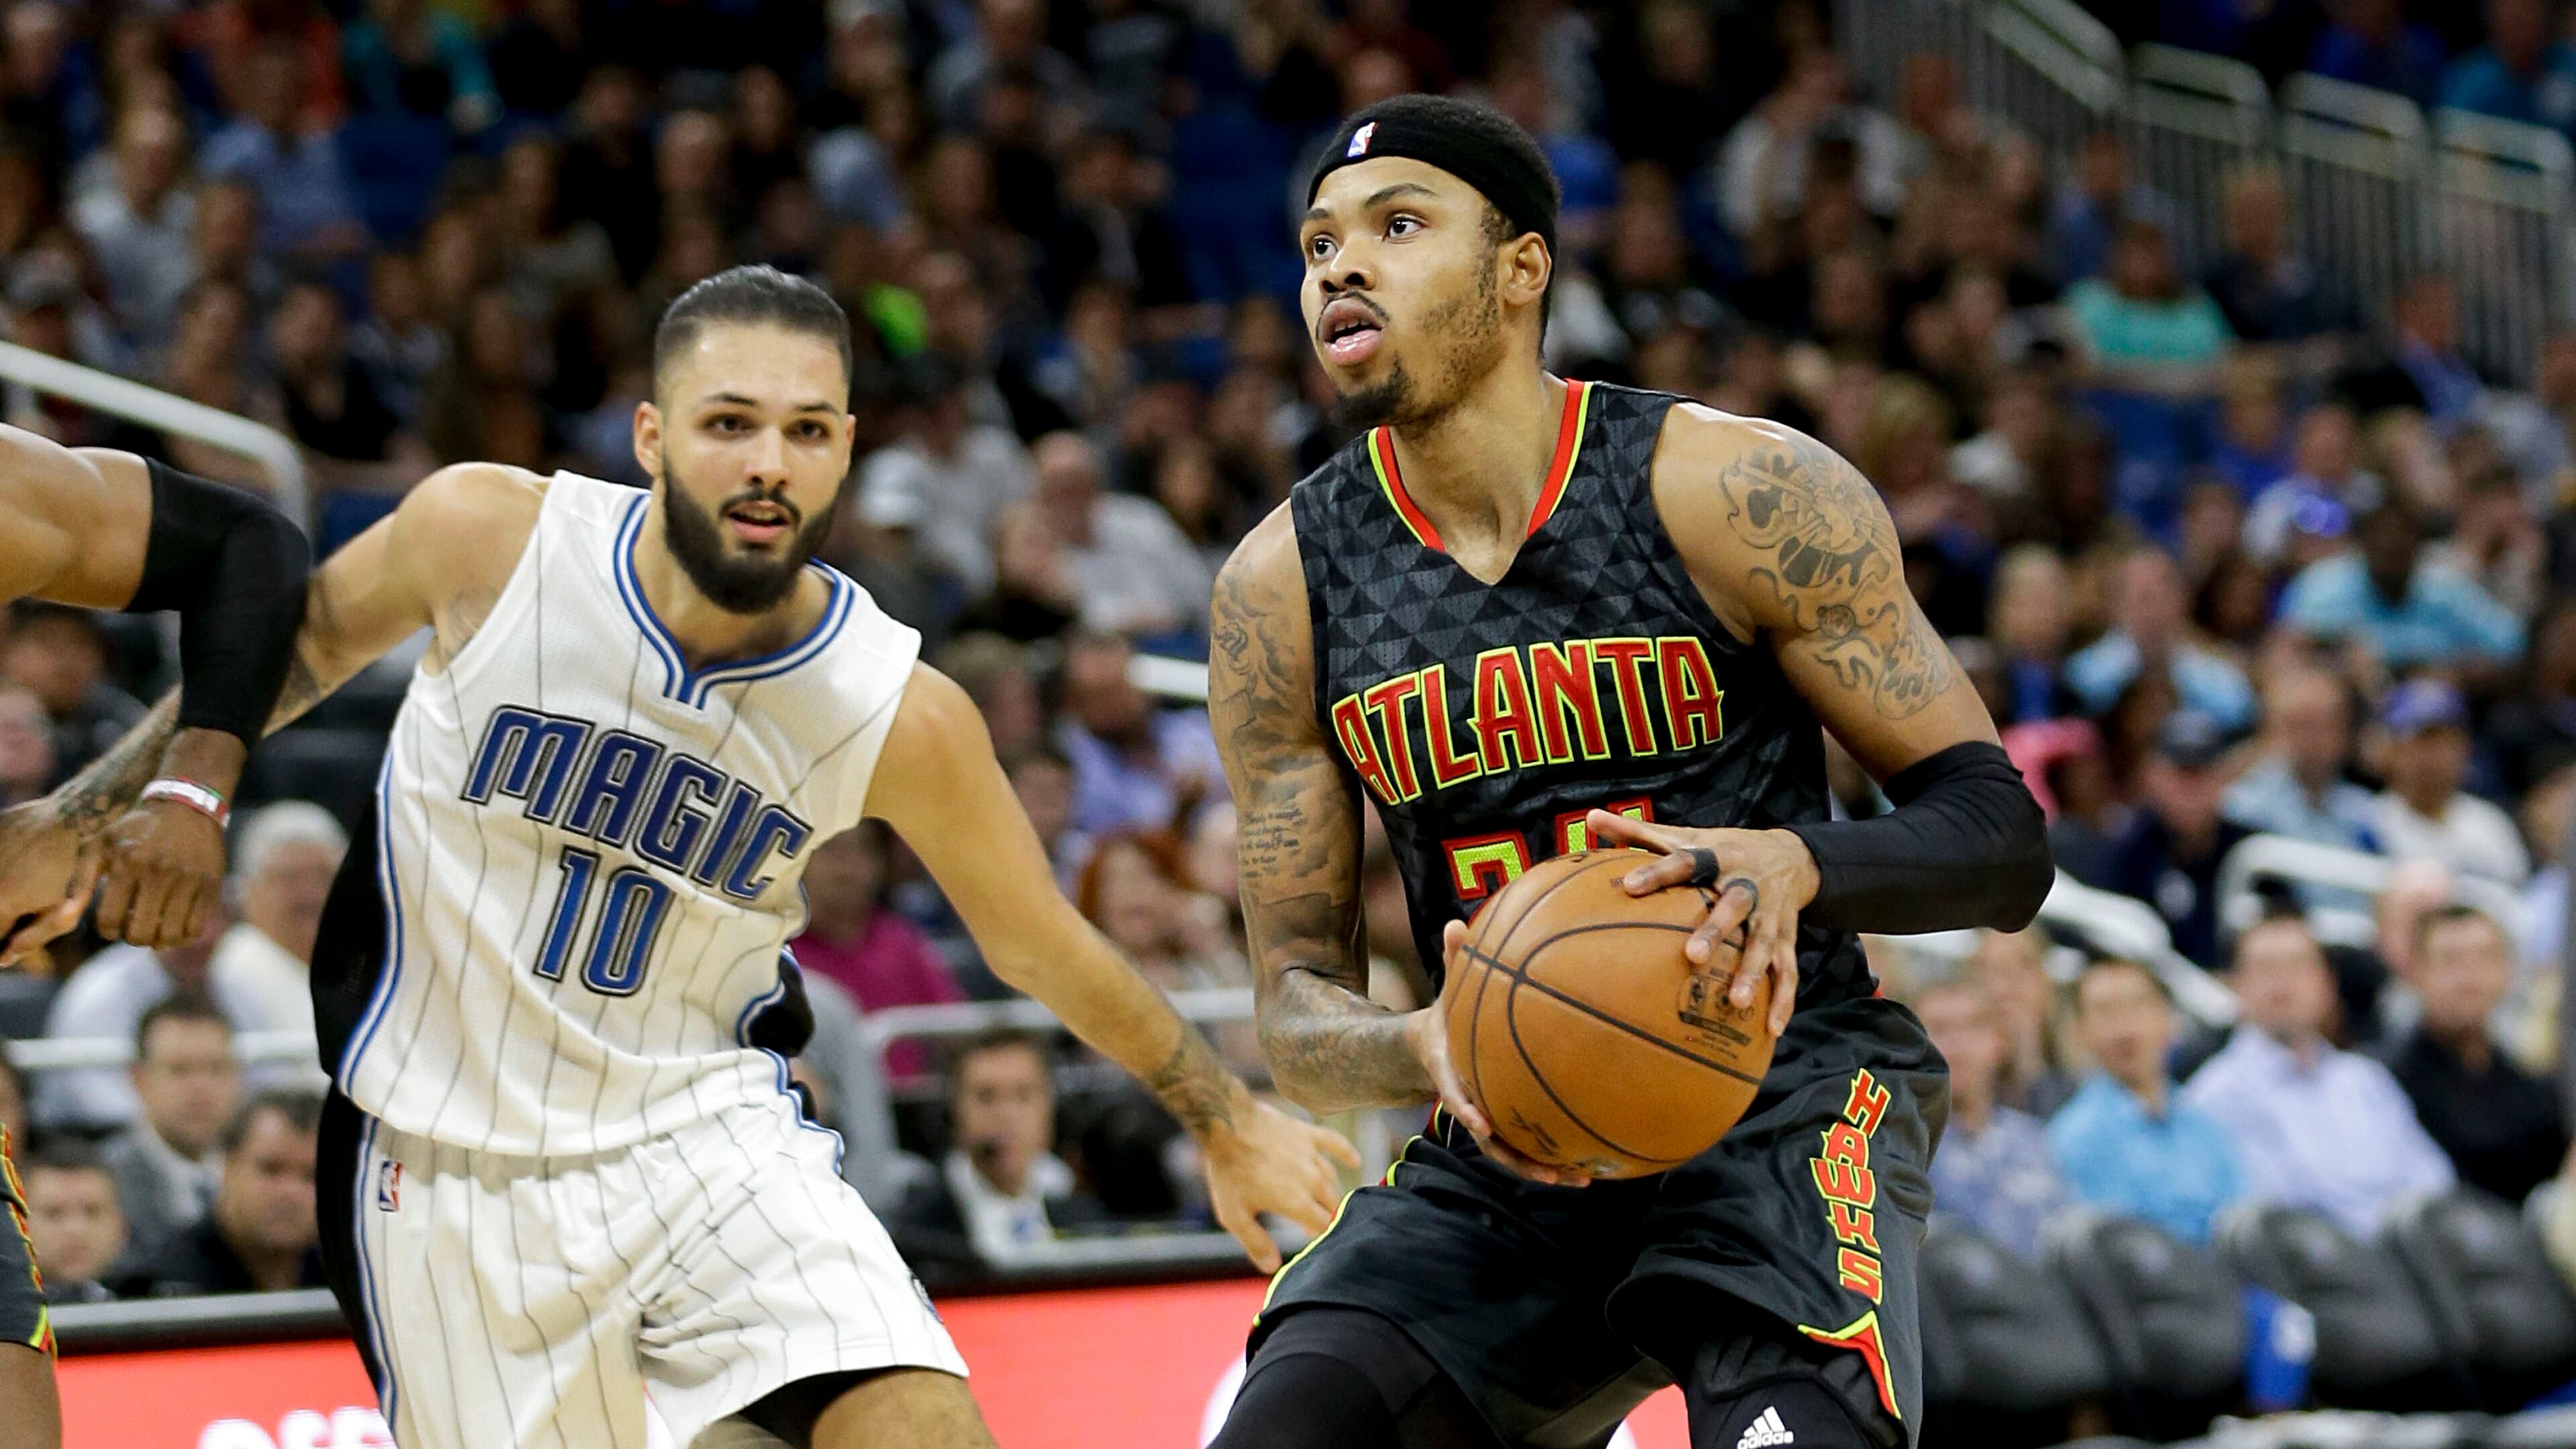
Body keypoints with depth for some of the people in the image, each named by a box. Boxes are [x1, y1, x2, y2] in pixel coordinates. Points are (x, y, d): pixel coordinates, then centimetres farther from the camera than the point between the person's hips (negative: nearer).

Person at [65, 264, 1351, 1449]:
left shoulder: (902, 716, -14)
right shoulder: (488, 536, -17)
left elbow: (1047, 953, 2)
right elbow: (310, 637, 5)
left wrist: (1226, 1121, 10)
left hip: (704, 1127, 0)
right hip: (450, 1150, 0)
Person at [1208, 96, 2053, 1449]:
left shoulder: (1740, 494, -9)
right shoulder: (1281, 584, 1)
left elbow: (2000, 839, -7)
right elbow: (1297, 1004, 4)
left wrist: (1791, 865, -29)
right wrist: (1425, 1051, -20)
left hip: (1776, 1096, -4)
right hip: (1504, 1143, 4)